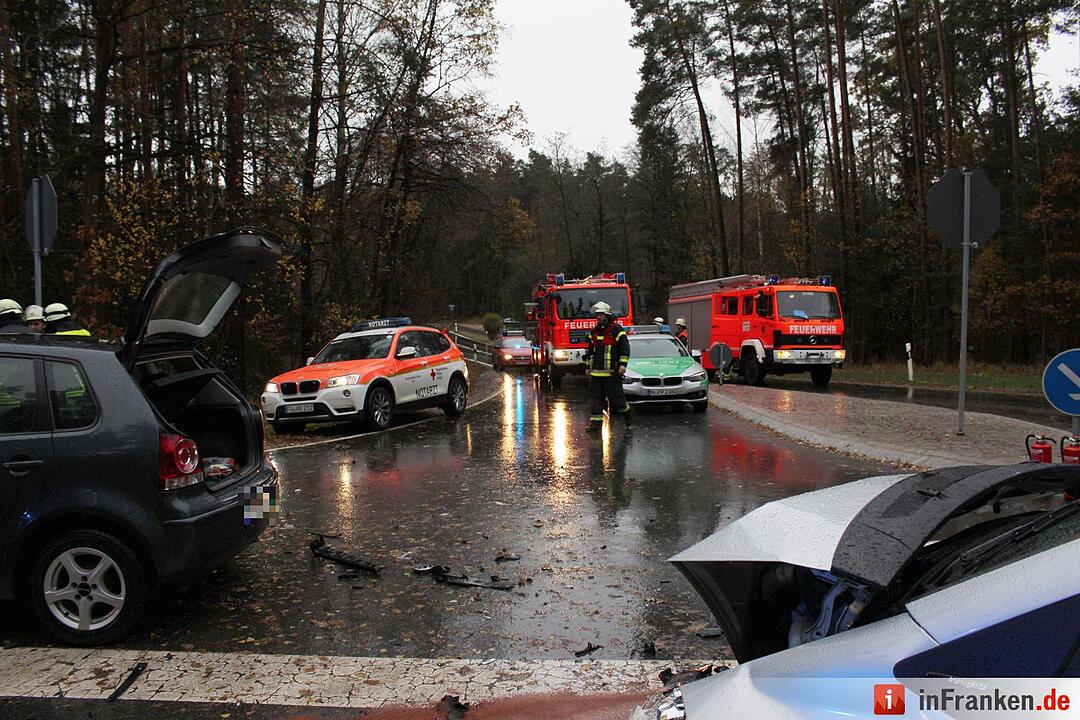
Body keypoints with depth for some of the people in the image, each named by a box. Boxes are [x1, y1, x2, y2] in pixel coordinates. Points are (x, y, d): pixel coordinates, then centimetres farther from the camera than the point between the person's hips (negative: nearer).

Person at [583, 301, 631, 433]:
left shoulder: (616, 330, -4)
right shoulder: (594, 331, 16)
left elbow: (625, 348, -5)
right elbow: (590, 351, 24)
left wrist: (623, 364, -13)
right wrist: (588, 366, 23)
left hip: (612, 372, -6)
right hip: (595, 372, 6)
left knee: (616, 396, -1)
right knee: (595, 397, 3)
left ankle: (627, 415, 19)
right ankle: (596, 421, 7)